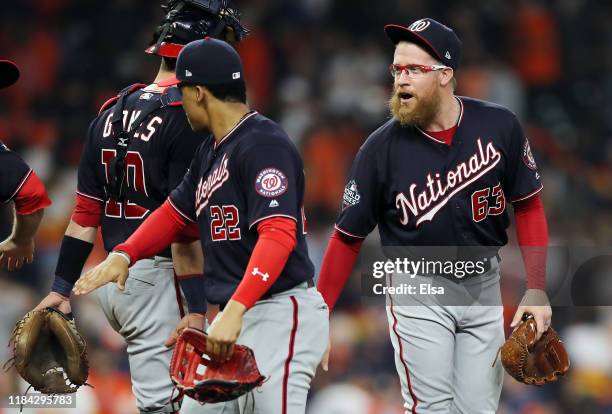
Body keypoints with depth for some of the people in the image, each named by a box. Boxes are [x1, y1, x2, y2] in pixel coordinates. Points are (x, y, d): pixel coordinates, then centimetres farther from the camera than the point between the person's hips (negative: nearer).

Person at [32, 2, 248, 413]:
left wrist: (62, 287, 14)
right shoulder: (186, 120, -13)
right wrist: (196, 310, -17)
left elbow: (86, 212, 12)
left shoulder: (112, 113, 12)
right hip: (157, 279, -8)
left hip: (111, 279, 8)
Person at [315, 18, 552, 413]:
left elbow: (528, 206, 1)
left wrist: (536, 290, -7)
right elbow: (347, 237, -8)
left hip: (483, 287, 2)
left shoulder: (499, 127, -11)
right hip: (417, 291, -2)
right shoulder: (381, 147, -15)